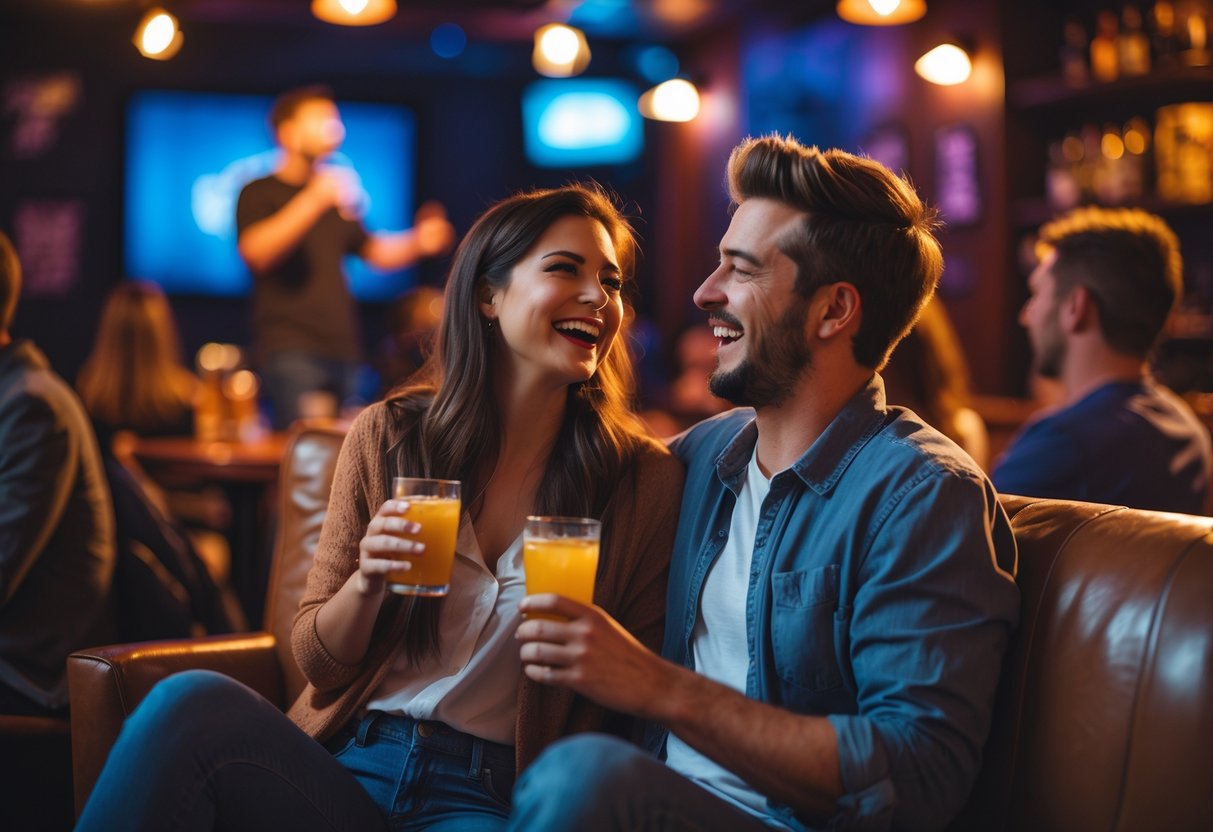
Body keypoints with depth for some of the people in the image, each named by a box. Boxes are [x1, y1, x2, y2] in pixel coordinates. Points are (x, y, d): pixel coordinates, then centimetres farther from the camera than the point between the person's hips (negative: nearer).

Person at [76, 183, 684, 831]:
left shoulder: (647, 481, 1)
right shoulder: (386, 436, 4)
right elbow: (317, 661, 8)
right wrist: (367, 583, -12)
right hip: (344, 768, 2)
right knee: (191, 701, -29)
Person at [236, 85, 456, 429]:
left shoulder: (336, 197, 23)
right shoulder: (261, 193, 2)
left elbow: (375, 251, 25)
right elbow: (256, 252, -17)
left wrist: (417, 242, 4)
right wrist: (314, 200, -24)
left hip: (343, 349, 7)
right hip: (291, 350, -7)